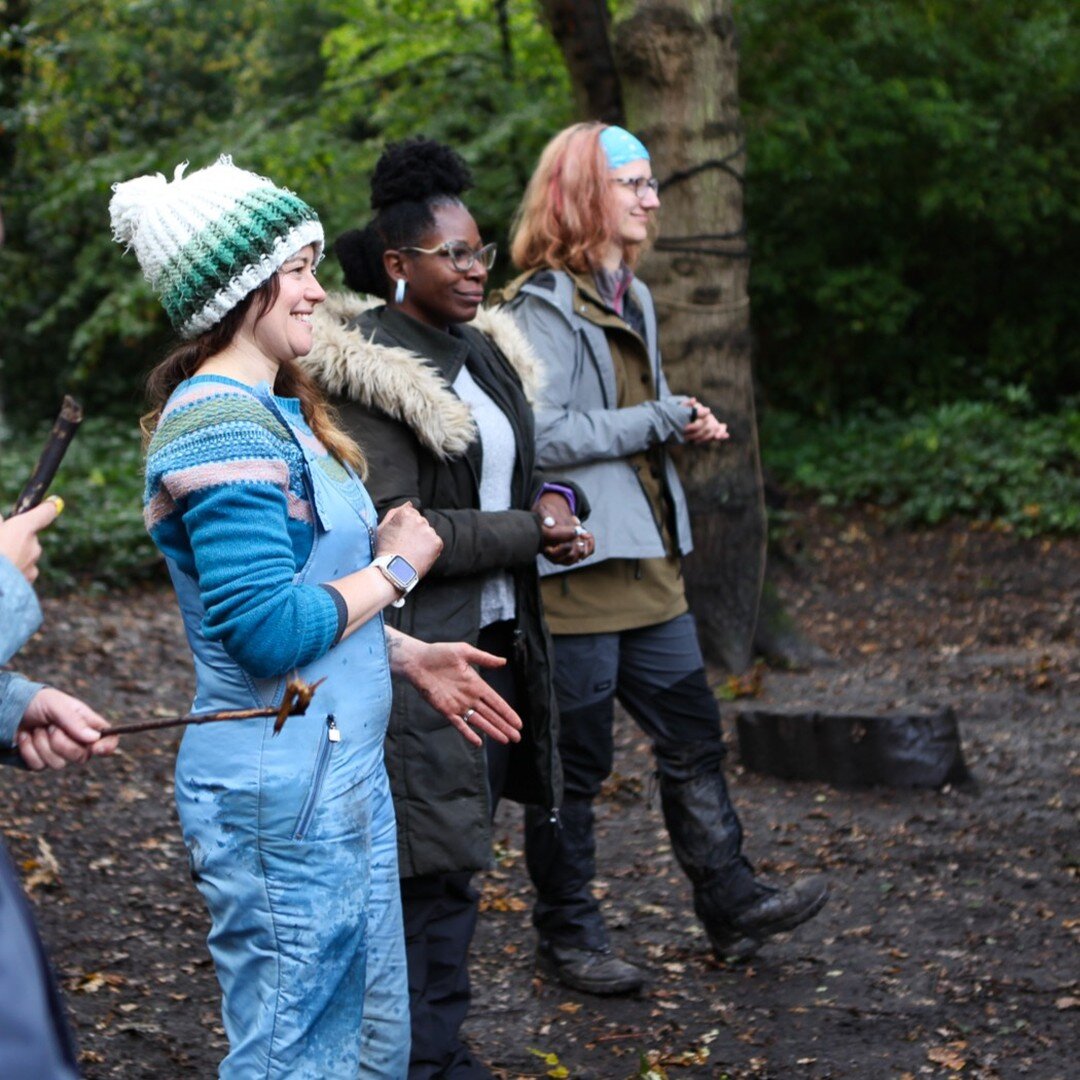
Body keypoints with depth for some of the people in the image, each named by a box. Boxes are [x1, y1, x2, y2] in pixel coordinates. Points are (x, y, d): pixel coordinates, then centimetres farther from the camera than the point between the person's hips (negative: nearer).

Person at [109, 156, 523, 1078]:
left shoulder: (269, 410, 14)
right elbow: (271, 630, -26)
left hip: (338, 772, 10)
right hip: (283, 790, -10)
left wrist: (405, 656, 15)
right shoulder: (223, 422, -19)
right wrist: (394, 568, -12)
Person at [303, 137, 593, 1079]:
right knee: (435, 869, -4)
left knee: (457, 854, 15)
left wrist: (556, 499, -1)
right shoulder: (365, 371, -15)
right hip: (419, 655, -8)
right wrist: (532, 533, -15)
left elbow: (519, 472, 23)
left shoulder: (482, 349, 12)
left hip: (497, 639, 9)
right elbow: (393, 532, -21)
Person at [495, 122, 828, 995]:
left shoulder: (630, 298, 15)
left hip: (648, 560, 9)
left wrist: (682, 425, 5)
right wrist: (662, 420, -14)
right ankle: (568, 932, 16)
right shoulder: (545, 307, -13)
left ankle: (730, 903, 21)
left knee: (692, 735, 12)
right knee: (575, 760, 3)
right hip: (577, 563, -9)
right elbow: (545, 434, -21)